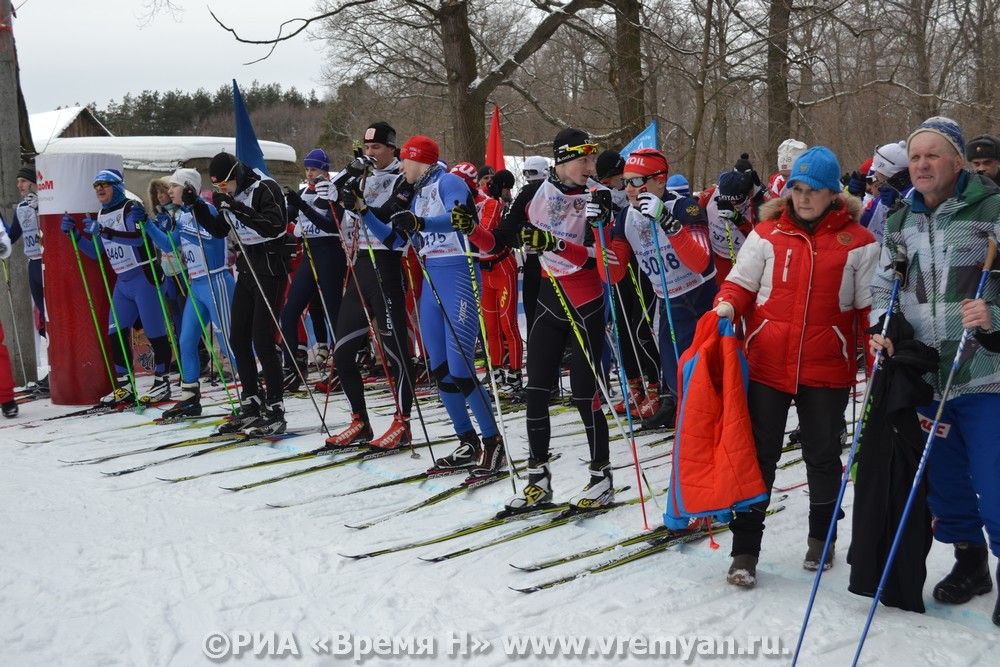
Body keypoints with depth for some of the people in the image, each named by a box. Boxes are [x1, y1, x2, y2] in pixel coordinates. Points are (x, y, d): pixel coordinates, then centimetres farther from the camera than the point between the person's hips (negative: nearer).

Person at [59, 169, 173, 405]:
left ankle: (162, 383, 9)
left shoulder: (131, 208, -10)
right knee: (116, 334, 6)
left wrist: (103, 231, -34)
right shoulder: (102, 215, 14)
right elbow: (96, 252, 17)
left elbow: (137, 236, -29)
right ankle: (124, 387, 14)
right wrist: (75, 234, 5)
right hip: (122, 281, 8)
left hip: (143, 277, -8)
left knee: (154, 332, -3)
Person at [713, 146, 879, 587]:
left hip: (827, 369, 0)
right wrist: (727, 307, -15)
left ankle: (821, 540, 34)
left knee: (823, 456, 13)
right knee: (758, 455, 3)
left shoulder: (858, 242, 1)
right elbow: (741, 283, 6)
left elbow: (870, 307, 3)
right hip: (767, 364, 0)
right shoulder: (767, 234, 3)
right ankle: (745, 551, 11)